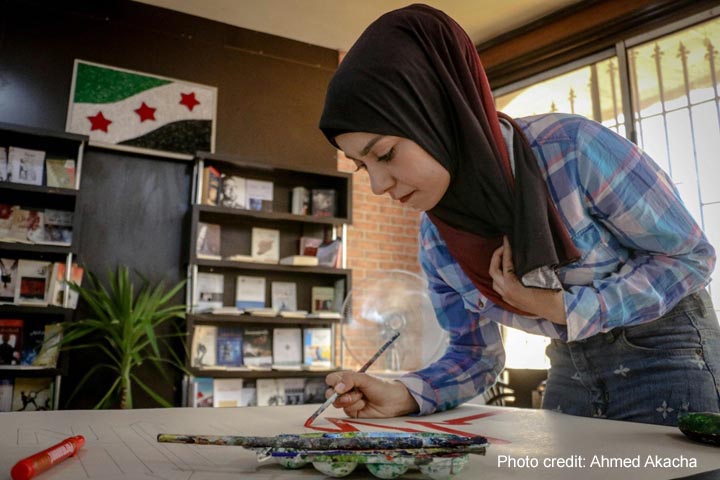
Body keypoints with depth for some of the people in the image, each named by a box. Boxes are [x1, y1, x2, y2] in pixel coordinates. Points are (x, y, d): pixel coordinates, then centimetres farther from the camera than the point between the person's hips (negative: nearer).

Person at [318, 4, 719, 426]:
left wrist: (562, 310, -27)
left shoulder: (573, 148, -29)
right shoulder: (436, 239, -12)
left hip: (665, 352, -4)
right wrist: (404, 395, -22)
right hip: (572, 368, 4)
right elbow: (474, 354, -2)